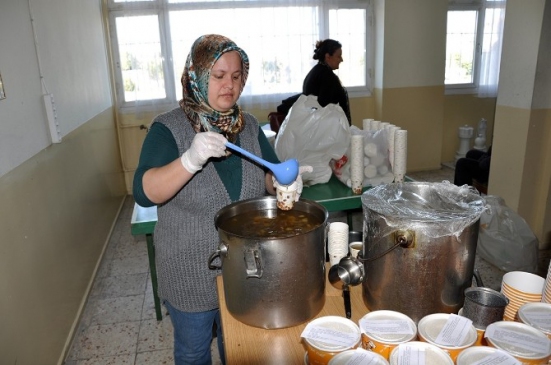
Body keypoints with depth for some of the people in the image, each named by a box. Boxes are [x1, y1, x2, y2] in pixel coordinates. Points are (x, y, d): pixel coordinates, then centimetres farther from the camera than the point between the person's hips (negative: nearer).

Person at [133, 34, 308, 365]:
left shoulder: (249, 125, -2)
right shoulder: (168, 128, -15)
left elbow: (269, 175, 3)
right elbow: (144, 193, -25)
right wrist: (191, 160, -42)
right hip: (190, 272, -3)